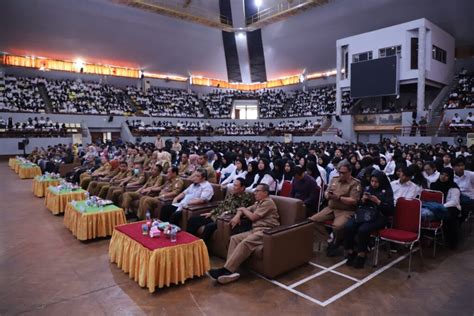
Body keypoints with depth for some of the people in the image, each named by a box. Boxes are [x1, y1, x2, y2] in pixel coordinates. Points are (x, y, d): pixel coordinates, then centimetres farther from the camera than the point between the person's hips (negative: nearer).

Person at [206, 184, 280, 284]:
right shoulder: (258, 203, 25)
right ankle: (230, 271, -24)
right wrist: (237, 215, 3)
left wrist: (243, 209, 8)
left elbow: (253, 217, -9)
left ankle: (225, 270, -34)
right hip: (255, 230, 9)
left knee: (245, 242, -32)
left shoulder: (268, 202, -4)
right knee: (234, 238, -12)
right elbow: (243, 210, 26)